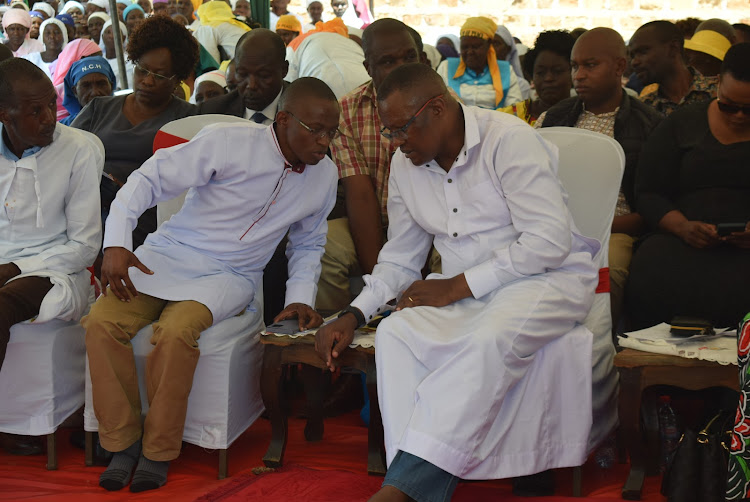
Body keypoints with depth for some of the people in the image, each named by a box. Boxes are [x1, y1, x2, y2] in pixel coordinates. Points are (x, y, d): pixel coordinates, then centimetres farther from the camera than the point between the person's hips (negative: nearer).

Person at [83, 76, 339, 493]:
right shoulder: (229, 142, -11)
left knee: (177, 331, -32)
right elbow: (151, 178, -8)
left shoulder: (325, 177, 4)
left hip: (230, 277, 1)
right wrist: (116, 243, -18)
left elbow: (307, 244, 21)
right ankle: (123, 441, -9)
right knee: (102, 321, -25)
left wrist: (300, 298, 6)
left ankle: (158, 452, -15)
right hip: (169, 255, -1)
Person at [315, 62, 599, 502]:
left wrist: (459, 286, -18)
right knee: (395, 332, -25)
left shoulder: (509, 139, -13)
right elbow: (400, 259, 19)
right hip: (462, 291, 6)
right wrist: (354, 315, 2)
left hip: (549, 277, -6)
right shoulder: (405, 165, 9)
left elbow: (550, 241, -19)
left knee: (488, 339, -37)